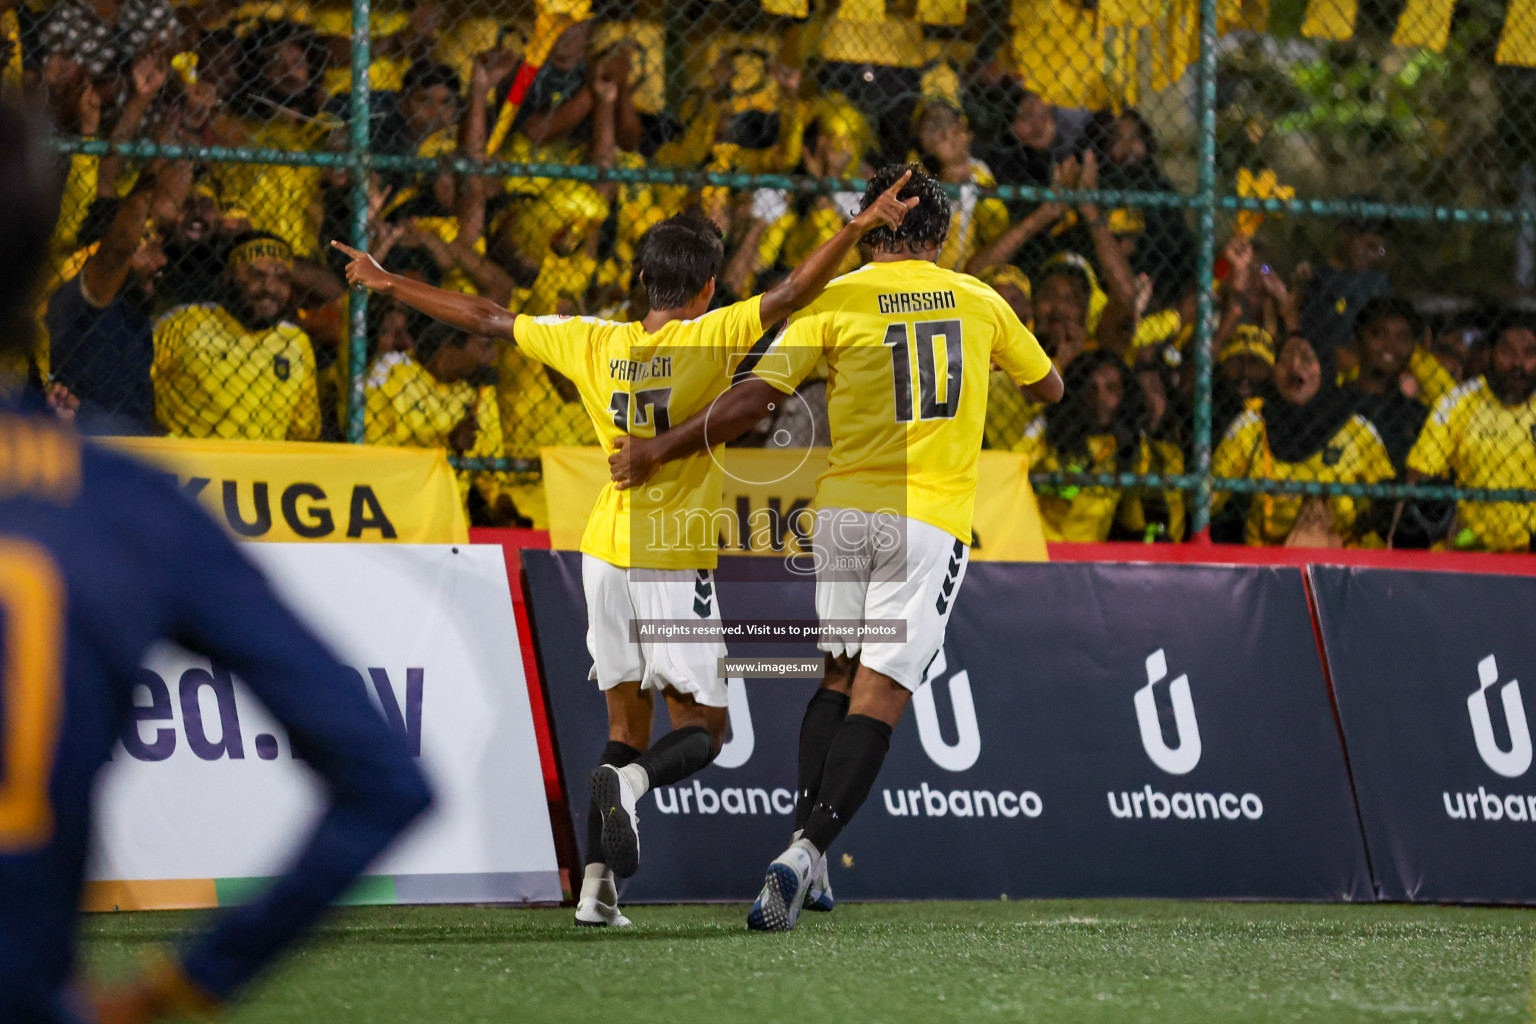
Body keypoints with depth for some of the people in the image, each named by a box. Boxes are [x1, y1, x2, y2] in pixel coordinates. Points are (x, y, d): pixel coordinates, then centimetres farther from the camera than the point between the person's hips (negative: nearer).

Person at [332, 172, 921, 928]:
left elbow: (485, 319, 11)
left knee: (626, 721, 12)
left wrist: (387, 284, 20)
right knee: (702, 729, 5)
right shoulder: (709, 339, -7)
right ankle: (631, 781, -28)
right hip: (678, 564, -4)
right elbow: (789, 295, -19)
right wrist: (859, 228, -19)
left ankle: (596, 885, -1)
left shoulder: (593, 345, 4)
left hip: (607, 553, 4)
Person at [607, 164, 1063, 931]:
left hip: (844, 511, 1)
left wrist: (657, 451, 0)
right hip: (931, 520, -1)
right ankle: (806, 857, -22)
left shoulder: (836, 301, 0)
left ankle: (805, 841, 7)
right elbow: (1049, 388, 25)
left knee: (838, 674, 18)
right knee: (879, 694, -7)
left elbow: (751, 401, -8)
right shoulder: (980, 302, 8)